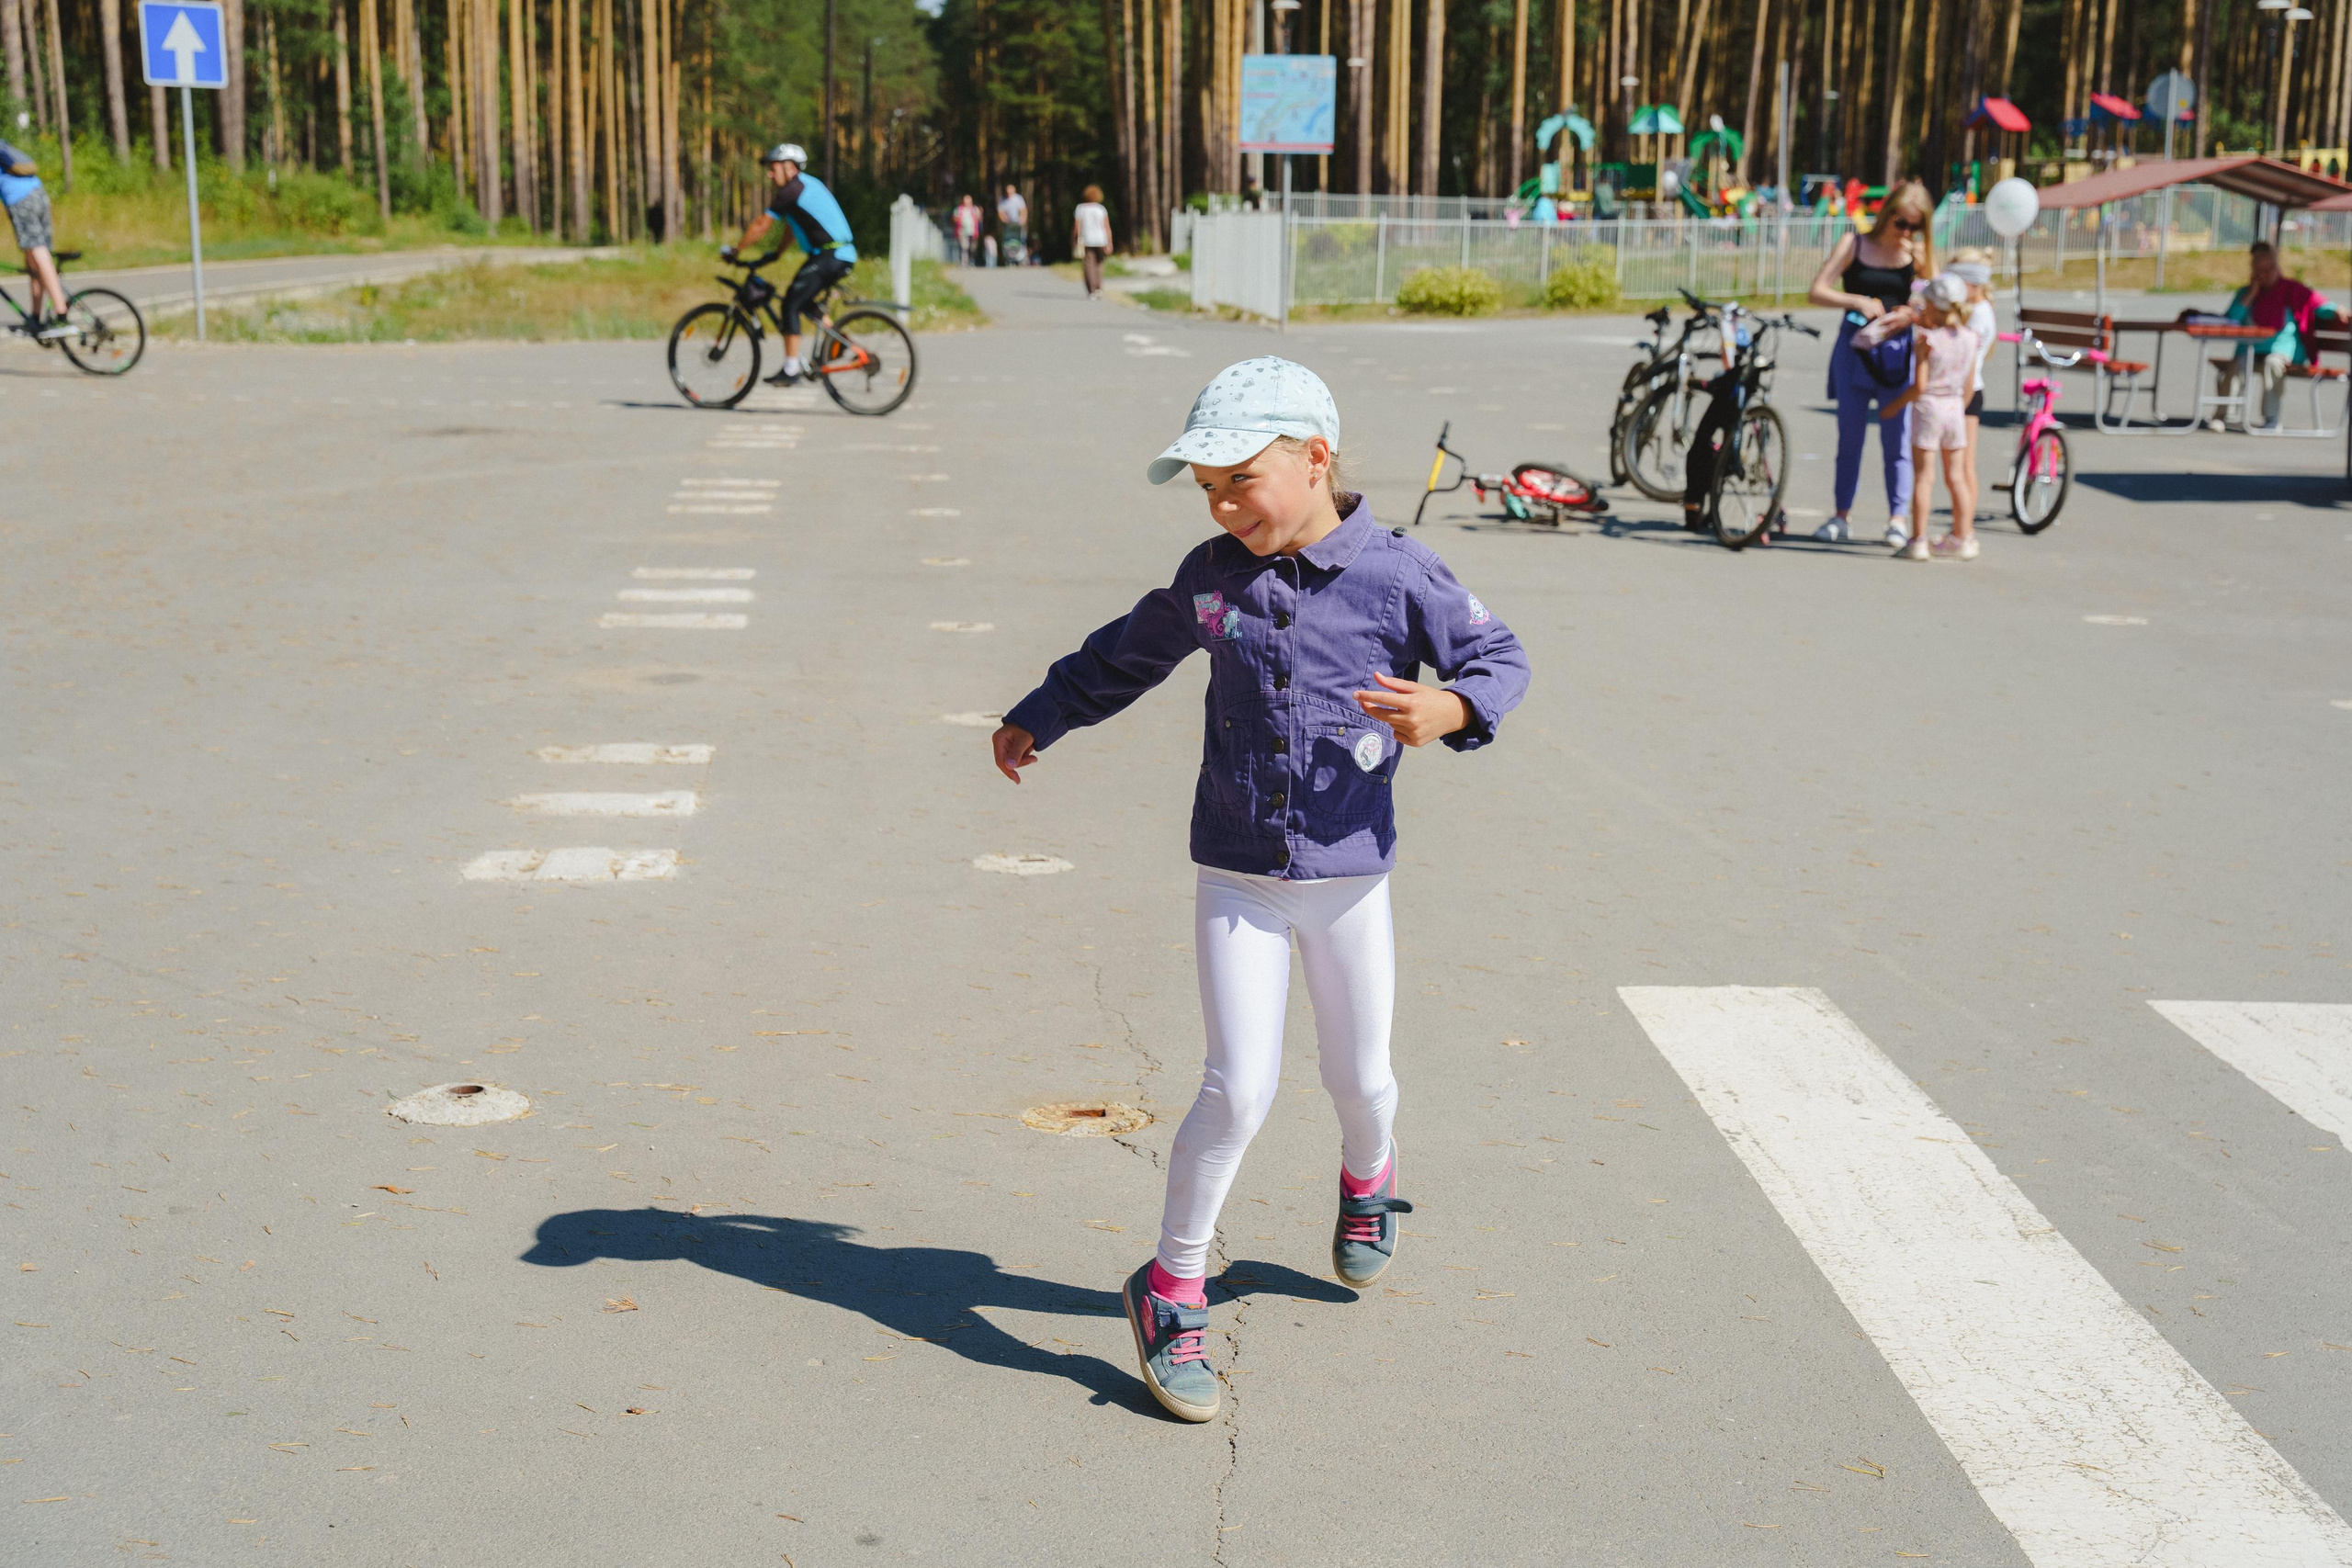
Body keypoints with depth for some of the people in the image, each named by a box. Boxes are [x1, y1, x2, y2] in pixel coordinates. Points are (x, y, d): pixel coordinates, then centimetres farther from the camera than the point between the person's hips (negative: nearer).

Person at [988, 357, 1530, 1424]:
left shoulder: (1395, 574, -10)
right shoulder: (1212, 577, 0)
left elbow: (1500, 656, -1)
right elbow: (1127, 654, 18)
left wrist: (1450, 710, -22)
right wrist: (1040, 718, 25)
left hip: (1349, 875, 0)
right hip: (1236, 878, 0)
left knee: (1359, 1077, 16)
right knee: (1240, 1090, -8)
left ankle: (1367, 1179, 52)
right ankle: (1172, 1291, 7)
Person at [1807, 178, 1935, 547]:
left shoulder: (1919, 253, 5)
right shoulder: (1854, 245, 2)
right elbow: (1817, 291, -5)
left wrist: (1911, 313, -19)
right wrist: (1857, 302, -21)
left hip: (1898, 352, 0)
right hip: (1855, 348, 0)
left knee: (1897, 437, -2)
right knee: (1850, 435, 4)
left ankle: (1898, 517, 3)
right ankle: (1841, 516, 12)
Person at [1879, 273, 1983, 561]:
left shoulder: (1926, 339, -13)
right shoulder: (1969, 338, 3)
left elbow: (1919, 385, -17)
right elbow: (1968, 384, 10)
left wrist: (1895, 406, -4)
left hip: (1928, 408, -5)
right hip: (1956, 408, 5)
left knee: (1923, 475, -1)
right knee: (1955, 476, 12)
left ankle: (1918, 540, -2)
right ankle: (1961, 537, 16)